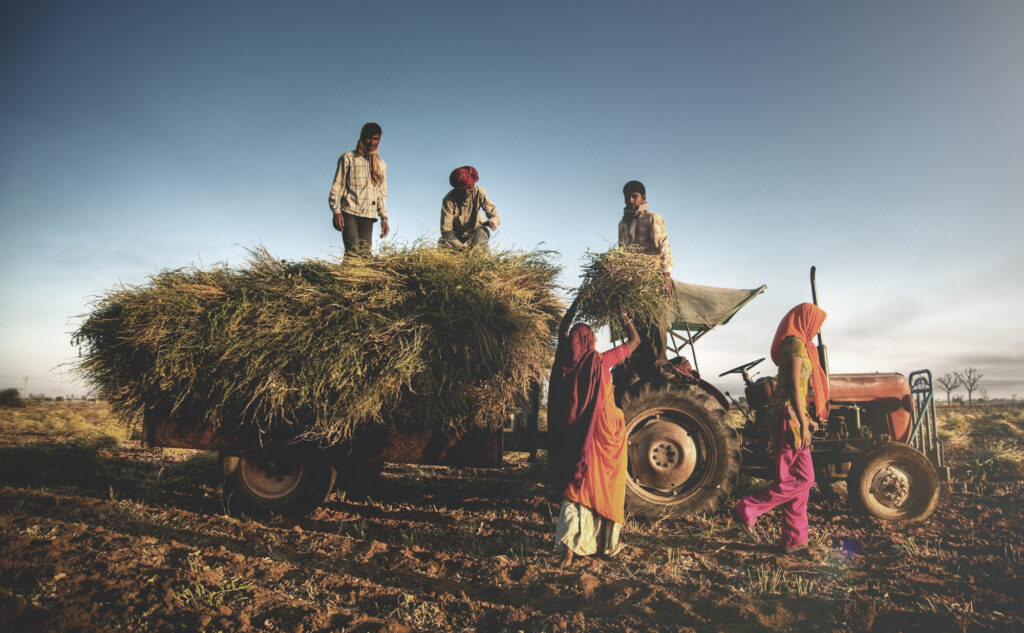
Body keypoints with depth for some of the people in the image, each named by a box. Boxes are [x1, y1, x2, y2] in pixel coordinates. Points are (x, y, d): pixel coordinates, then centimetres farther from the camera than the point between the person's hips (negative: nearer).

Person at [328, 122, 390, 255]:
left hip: (368, 216, 4)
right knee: (353, 251, -19)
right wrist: (336, 211, -11)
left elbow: (381, 194, 21)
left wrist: (384, 218, 12)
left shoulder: (381, 164, 19)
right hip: (349, 213, -4)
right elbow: (337, 187, 1)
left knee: (365, 253, -4)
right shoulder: (348, 158, 5)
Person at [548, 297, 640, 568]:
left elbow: (562, 332, 18)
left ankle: (569, 545, 0)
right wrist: (624, 316, 12)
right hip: (604, 432, -3)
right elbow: (635, 340, -1)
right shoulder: (600, 362, -13)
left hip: (573, 435, 3)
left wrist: (574, 305, 26)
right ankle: (609, 544, 25)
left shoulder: (564, 362, -3)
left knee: (576, 487, 10)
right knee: (606, 487, 12)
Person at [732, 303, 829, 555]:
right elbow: (794, 387, -17)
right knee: (801, 479, -7)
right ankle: (747, 510, -3)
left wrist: (806, 419, 23)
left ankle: (794, 539, 15)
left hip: (792, 413, 10)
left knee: (801, 478, 10)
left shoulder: (798, 344, 20)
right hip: (788, 413, -10)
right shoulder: (796, 343, -11)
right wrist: (803, 423, -18)